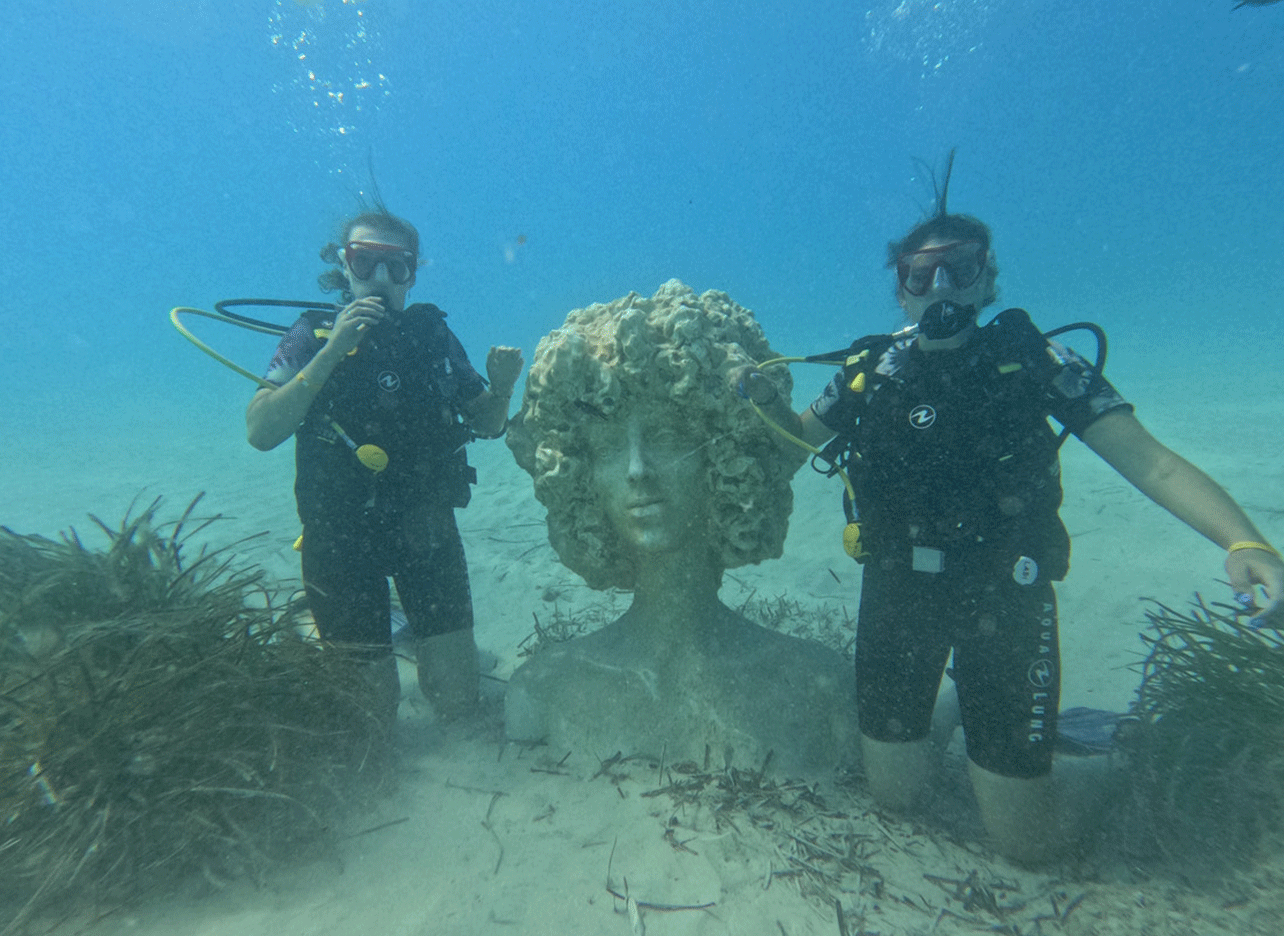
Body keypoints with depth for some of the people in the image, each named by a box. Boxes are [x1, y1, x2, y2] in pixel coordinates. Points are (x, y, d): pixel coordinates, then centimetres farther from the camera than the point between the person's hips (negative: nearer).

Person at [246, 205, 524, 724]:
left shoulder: (432, 334, 1)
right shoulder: (313, 338, -5)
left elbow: (487, 425, 6)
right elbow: (259, 432, -18)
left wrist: (502, 388, -15)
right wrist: (330, 353, -26)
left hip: (426, 530, 2)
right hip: (342, 539, -1)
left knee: (457, 701, 5)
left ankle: (423, 638, 35)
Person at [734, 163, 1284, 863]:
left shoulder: (1032, 360, -8)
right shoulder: (870, 371, -2)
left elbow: (1150, 462, -13)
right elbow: (802, 433, 14)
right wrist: (763, 396, -7)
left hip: (1005, 597, -1)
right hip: (897, 592, 2)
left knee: (1025, 846, 9)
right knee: (893, 795, 15)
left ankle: (997, 736, 39)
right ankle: (919, 705, 44)